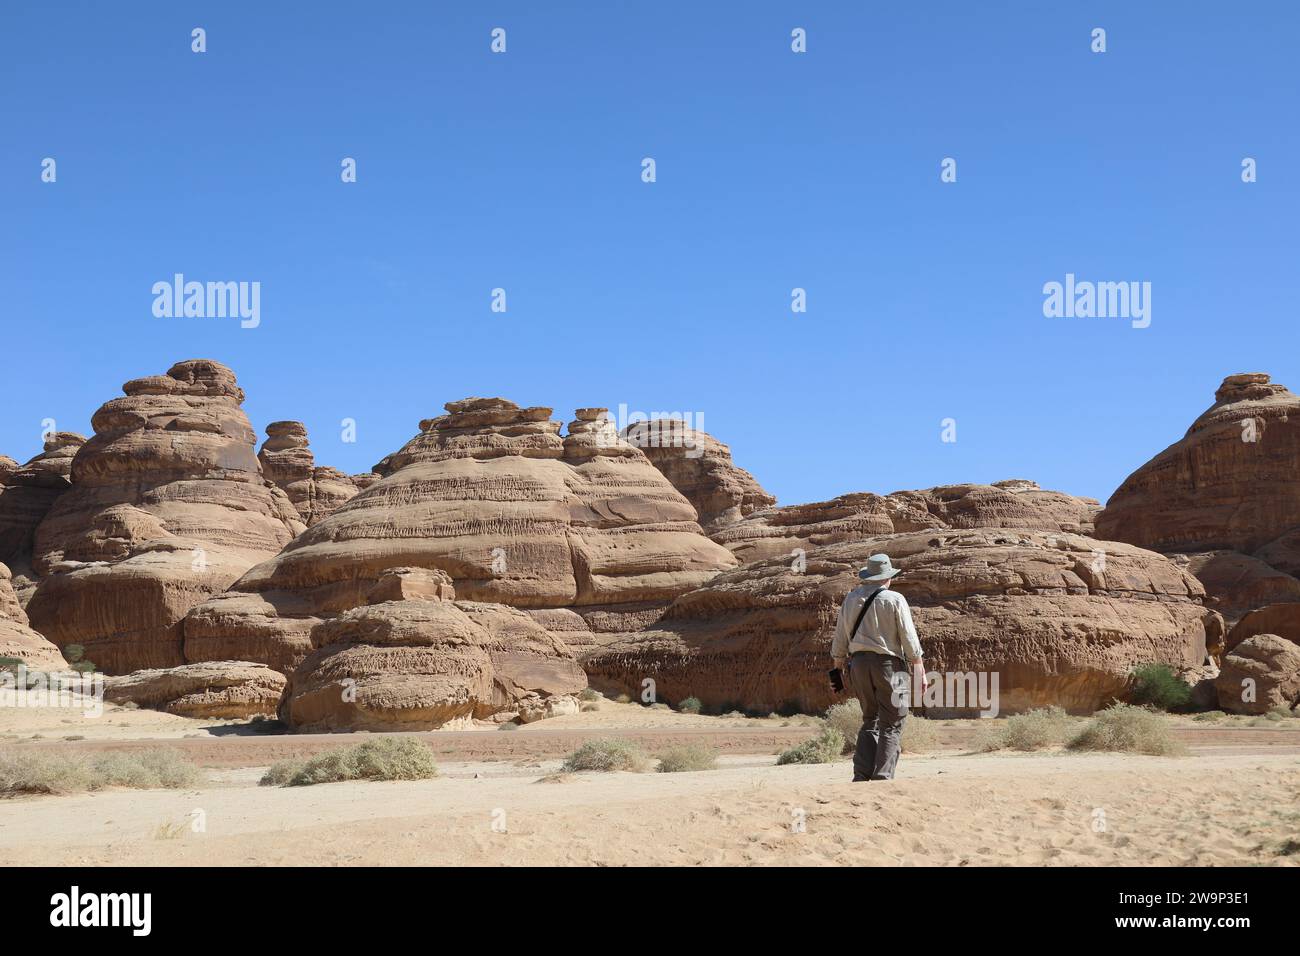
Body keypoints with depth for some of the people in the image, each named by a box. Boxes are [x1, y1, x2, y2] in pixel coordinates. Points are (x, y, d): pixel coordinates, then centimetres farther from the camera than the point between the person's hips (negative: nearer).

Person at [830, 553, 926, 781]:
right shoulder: (895, 600, -4)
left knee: (870, 722, 14)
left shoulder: (851, 599, 9)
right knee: (891, 726, 1)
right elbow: (909, 639, -5)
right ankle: (882, 777, -7)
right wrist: (921, 672, 0)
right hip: (889, 663, -5)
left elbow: (839, 640, 12)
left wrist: (839, 667, 22)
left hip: (858, 662, 5)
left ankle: (861, 775, 4)